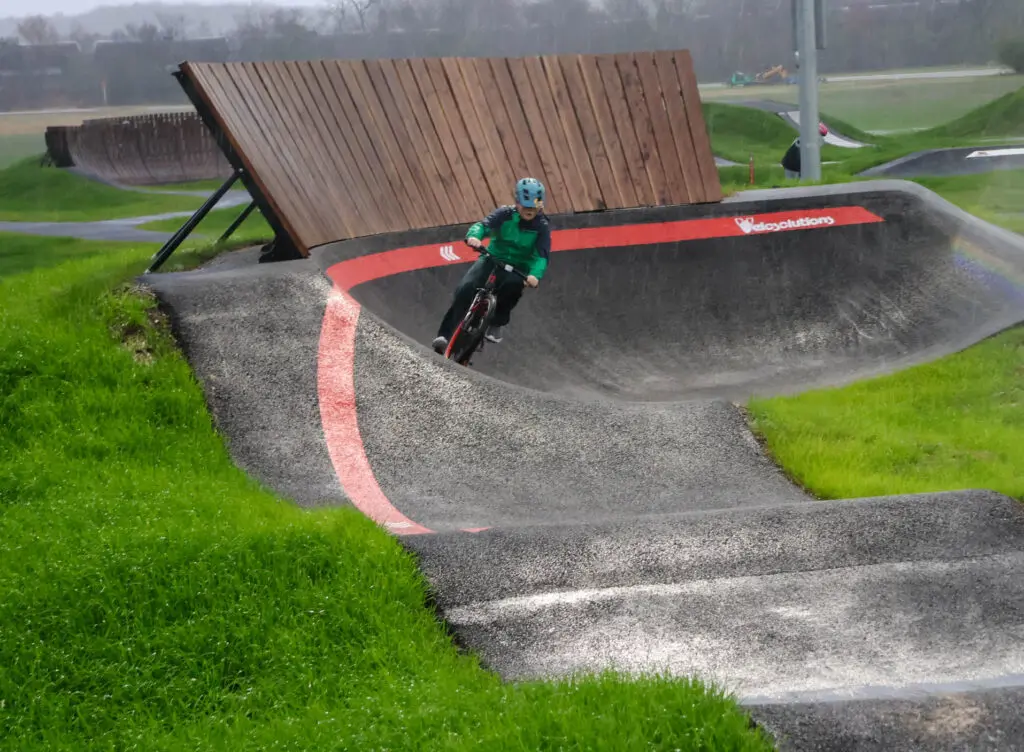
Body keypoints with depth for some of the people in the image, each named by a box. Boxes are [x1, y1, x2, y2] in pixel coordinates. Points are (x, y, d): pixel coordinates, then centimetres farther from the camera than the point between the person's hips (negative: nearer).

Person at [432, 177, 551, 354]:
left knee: (513, 284, -38)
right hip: (492, 259, 1)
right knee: (466, 288, -25)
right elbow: (484, 224, -19)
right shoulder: (505, 214, -5)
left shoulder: (542, 227, -7)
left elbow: (542, 256, -17)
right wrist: (474, 236, -44)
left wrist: (535, 275, -38)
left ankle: (496, 324, -14)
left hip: (517, 268, -1)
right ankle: (445, 336, -22)